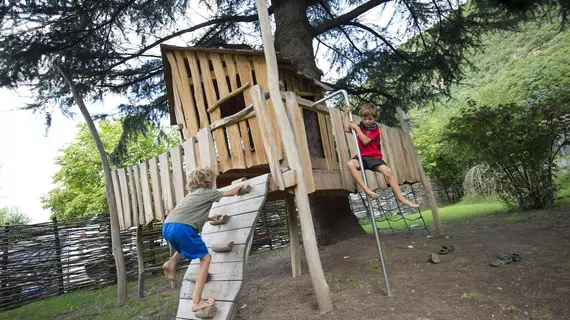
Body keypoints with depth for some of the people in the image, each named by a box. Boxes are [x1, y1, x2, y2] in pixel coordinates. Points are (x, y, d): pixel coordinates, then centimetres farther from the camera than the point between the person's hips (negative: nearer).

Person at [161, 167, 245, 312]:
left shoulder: (193, 194, 32)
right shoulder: (208, 192, 13)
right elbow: (232, 193, 24)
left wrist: (211, 218, 54)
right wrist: (239, 186, 45)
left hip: (167, 227, 8)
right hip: (182, 228, -8)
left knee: (186, 245, 39)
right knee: (205, 258, 5)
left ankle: (171, 263, 14)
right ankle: (197, 301, -1)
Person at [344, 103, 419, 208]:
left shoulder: (375, 129, -2)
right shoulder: (360, 126, 12)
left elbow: (365, 141, -16)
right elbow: (346, 129, -2)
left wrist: (357, 128, -13)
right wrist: (346, 113, -1)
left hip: (374, 157, -2)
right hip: (362, 156, 2)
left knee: (388, 171, -23)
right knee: (350, 164, -31)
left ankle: (401, 199, -13)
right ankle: (367, 190, -34)